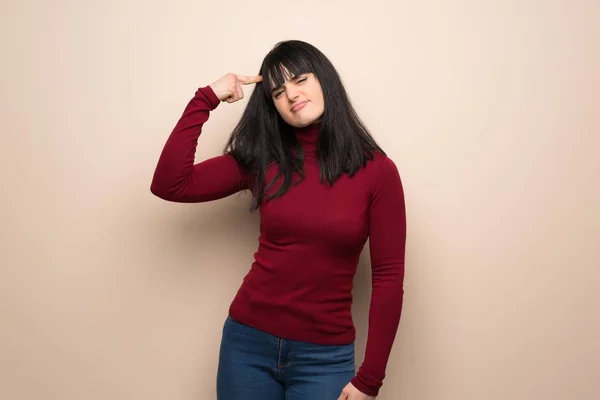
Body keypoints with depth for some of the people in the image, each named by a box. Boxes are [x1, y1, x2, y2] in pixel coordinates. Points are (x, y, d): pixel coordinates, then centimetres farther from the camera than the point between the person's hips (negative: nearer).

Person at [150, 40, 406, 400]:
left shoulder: (377, 170, -8)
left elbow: (389, 278, -7)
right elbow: (170, 186, -8)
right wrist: (206, 99, -10)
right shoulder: (262, 160, 0)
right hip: (248, 341, 3)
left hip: (324, 356, -2)